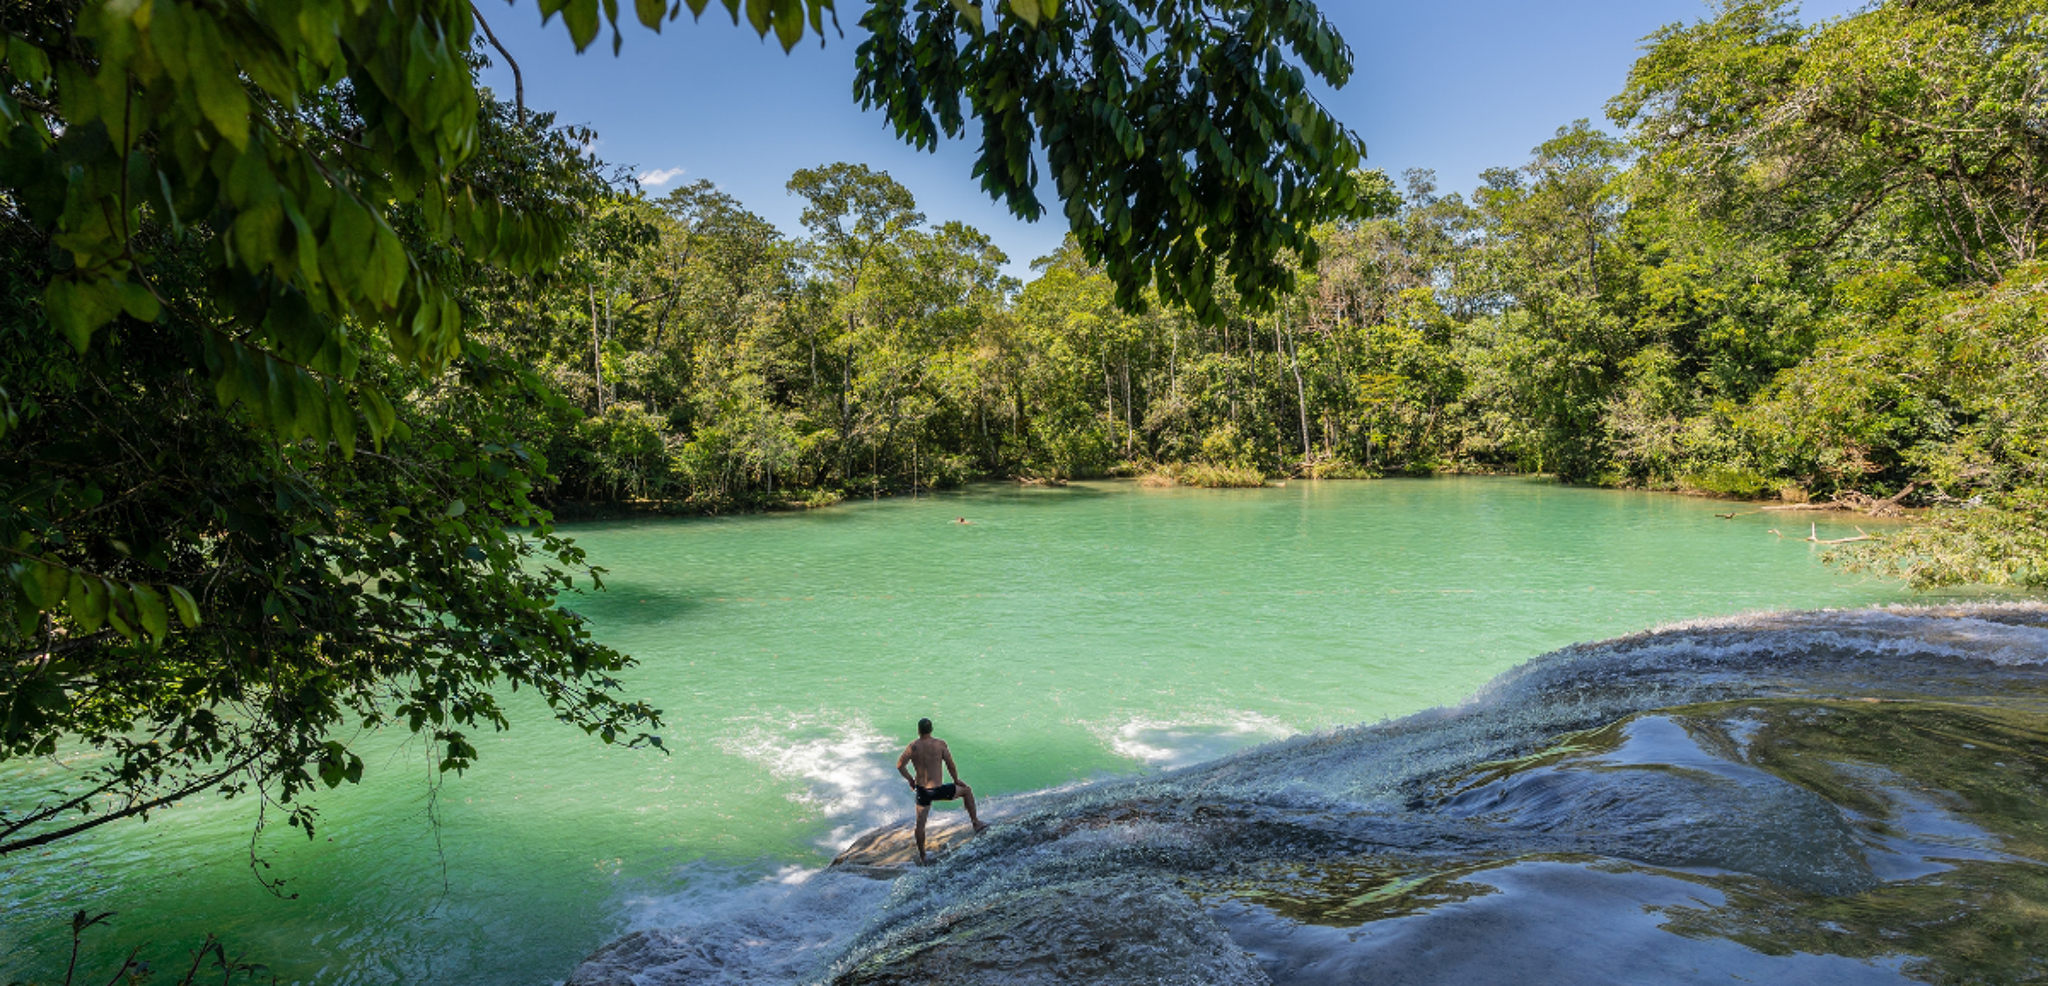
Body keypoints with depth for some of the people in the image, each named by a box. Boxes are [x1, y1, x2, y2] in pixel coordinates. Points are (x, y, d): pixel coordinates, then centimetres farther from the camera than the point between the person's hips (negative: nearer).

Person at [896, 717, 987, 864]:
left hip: (922, 791, 2)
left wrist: (910, 779, 8)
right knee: (966, 790, 20)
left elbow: (899, 765, -8)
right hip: (938, 790, -2)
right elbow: (951, 765, -8)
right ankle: (976, 823, 26)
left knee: (920, 823, 16)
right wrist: (956, 780, 10)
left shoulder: (913, 746, -5)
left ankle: (922, 858, 25)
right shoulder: (940, 744, -11)